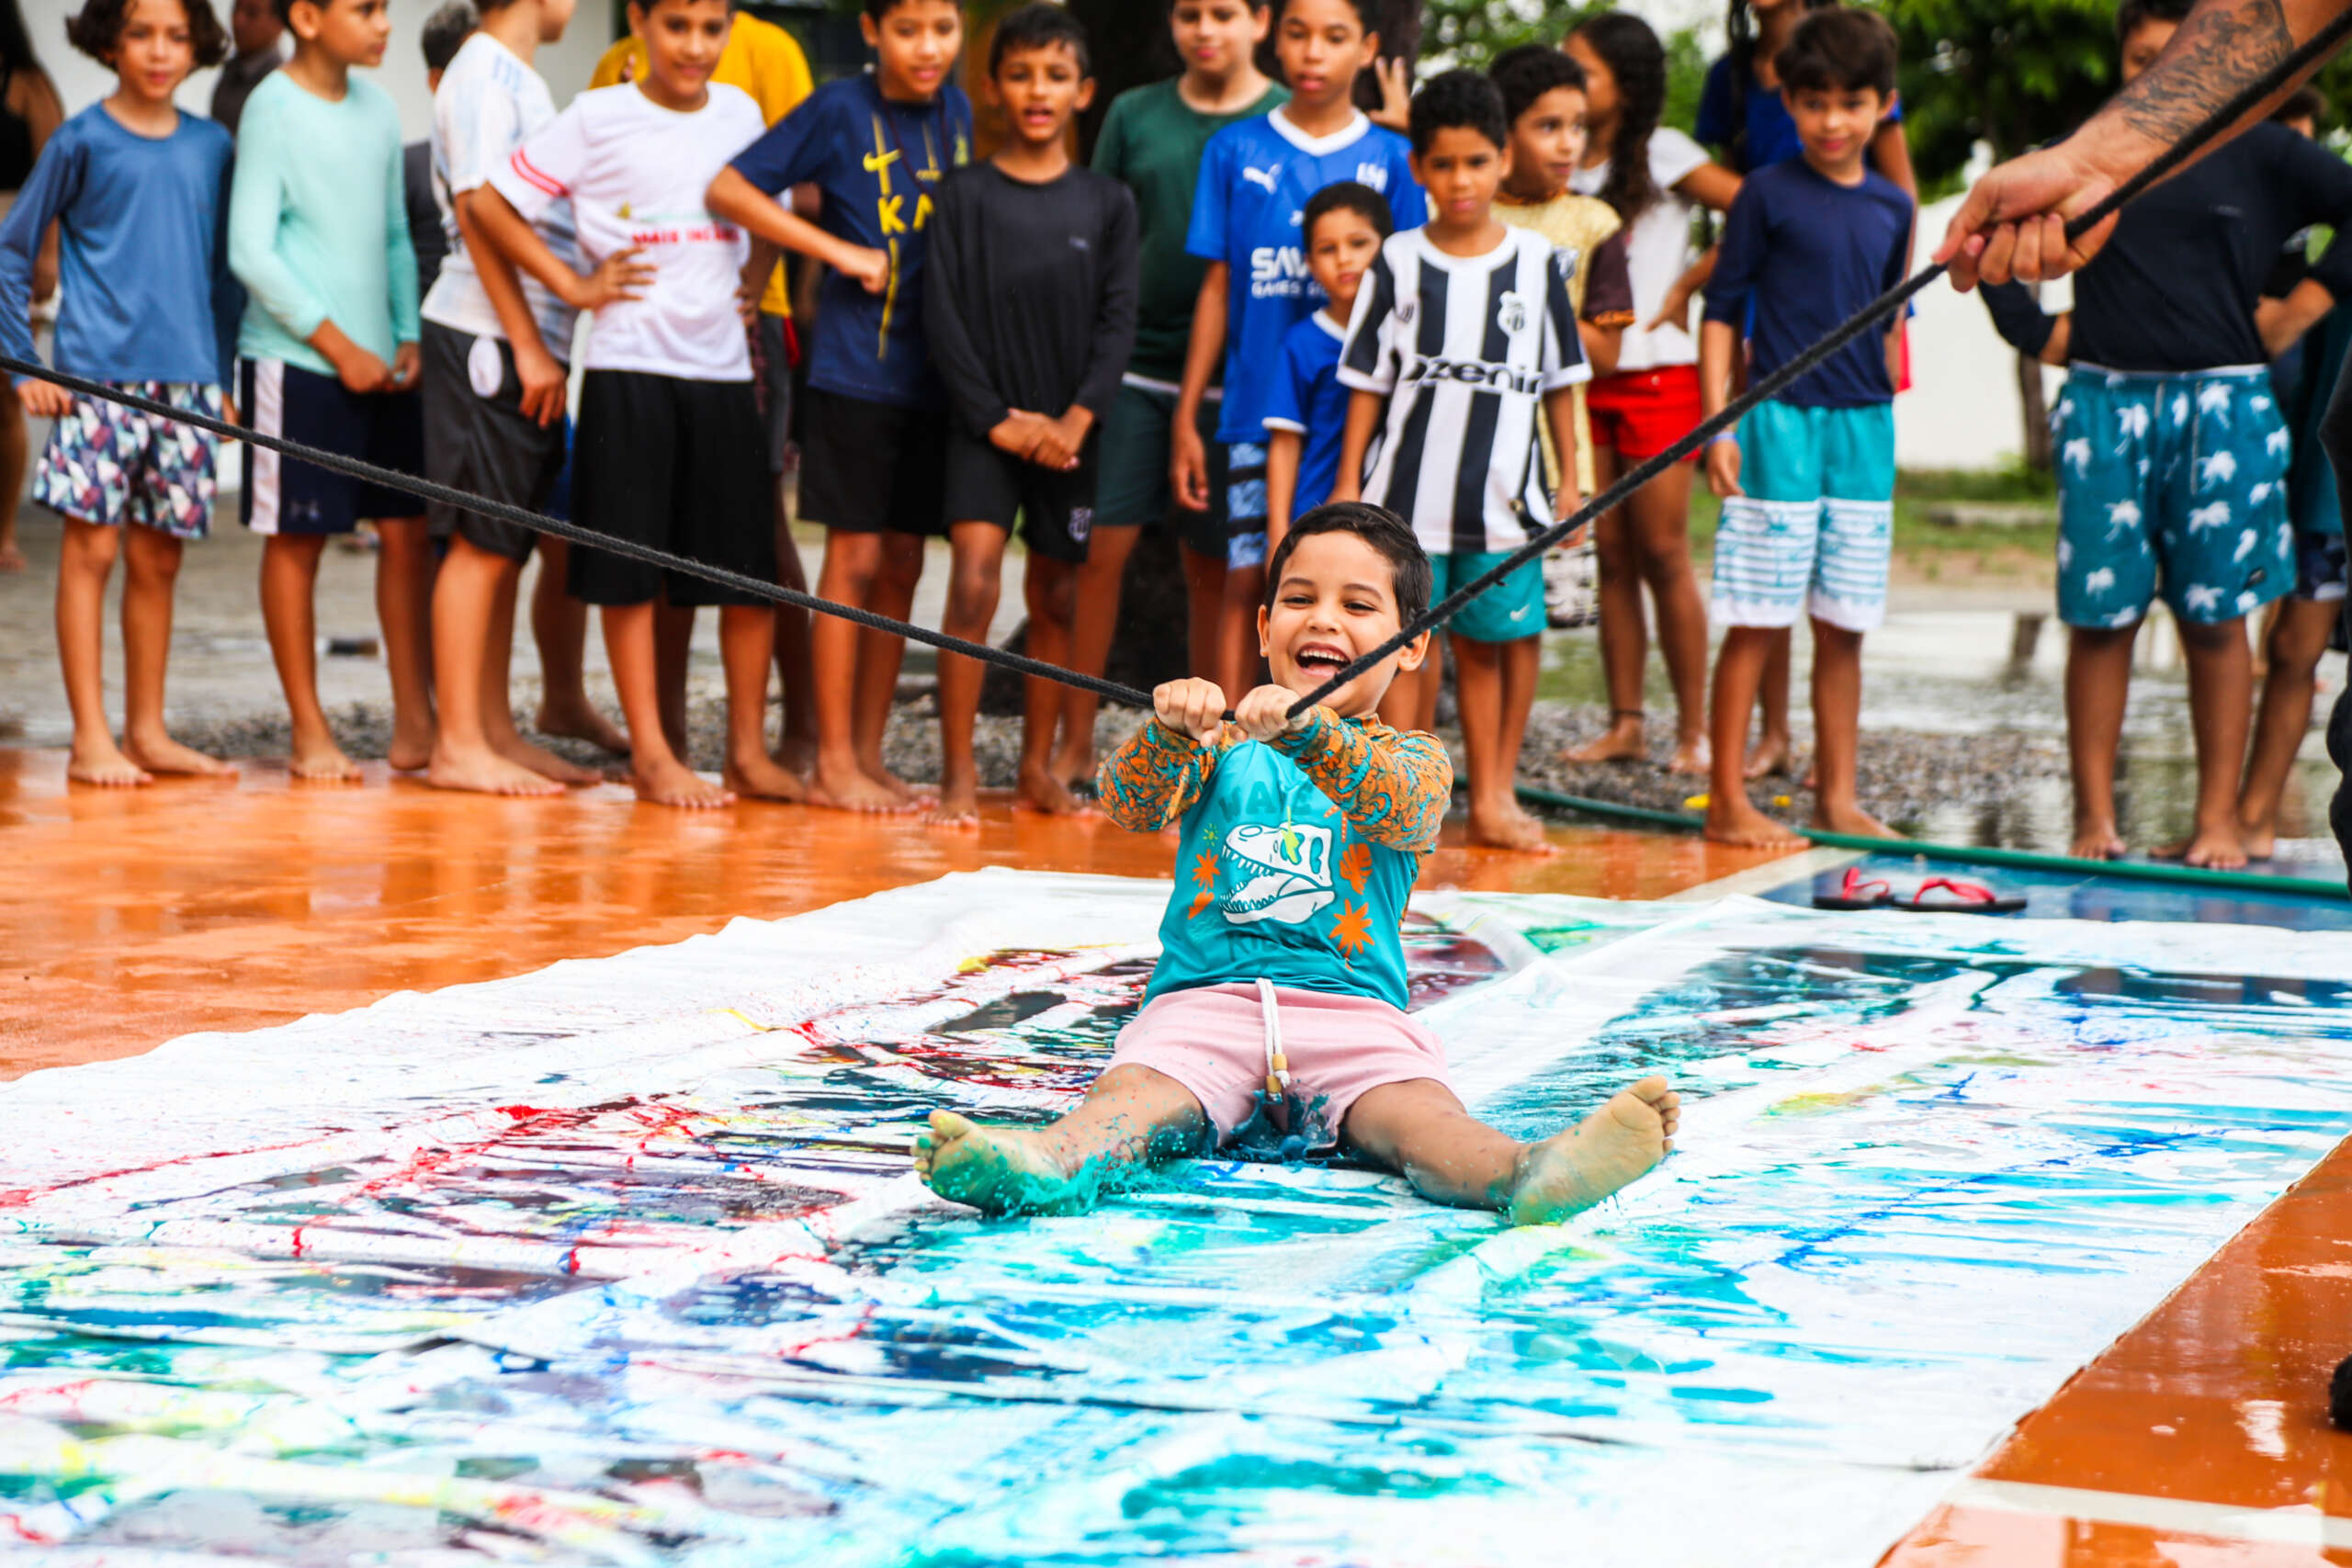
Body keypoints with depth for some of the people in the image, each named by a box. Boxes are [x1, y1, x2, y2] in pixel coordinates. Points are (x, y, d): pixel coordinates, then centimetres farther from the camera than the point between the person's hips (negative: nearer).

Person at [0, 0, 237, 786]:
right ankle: (91, 739, 0)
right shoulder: (83, 141, -2)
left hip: (186, 382, 4)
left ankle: (147, 732, 18)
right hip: (98, 378, -4)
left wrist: (224, 377, 11)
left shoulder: (211, 147, 9)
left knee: (158, 559, 10)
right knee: (91, 549, -3)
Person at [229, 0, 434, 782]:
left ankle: (414, 720, 11)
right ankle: (310, 734, 8)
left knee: (410, 529, 4)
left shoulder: (377, 108, 10)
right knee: (296, 540, 1)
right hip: (296, 359, -6)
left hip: (376, 361, 6)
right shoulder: (273, 109, -9)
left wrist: (408, 335, 5)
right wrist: (337, 345, -12)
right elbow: (251, 252, -13)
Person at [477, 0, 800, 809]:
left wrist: (754, 282, 10)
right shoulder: (598, 119, -3)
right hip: (628, 365, -4)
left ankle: (748, 751, 14)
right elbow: (491, 206, -3)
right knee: (632, 568, 0)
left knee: (751, 569, 3)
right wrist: (574, 286, -6)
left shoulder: (740, 113, 10)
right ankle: (651, 753, 7)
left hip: (723, 364, 4)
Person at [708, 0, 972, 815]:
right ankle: (834, 763, 3)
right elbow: (730, 189, -10)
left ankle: (869, 755, 16)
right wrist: (842, 251, -13)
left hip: (931, 373, 5)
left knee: (902, 564, 8)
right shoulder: (841, 108, -7)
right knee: (855, 558, -3)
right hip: (854, 370, -5)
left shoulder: (955, 112, 8)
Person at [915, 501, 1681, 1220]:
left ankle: (1520, 1173, -63)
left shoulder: (1413, 759, 15)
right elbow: (1131, 806, -2)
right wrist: (1170, 733, -27)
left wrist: (1310, 731, -32)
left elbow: (1400, 811, -12)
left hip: (1352, 1006, 0)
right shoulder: (1219, 742, 18)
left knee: (1417, 1113, -33)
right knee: (1135, 1092, -33)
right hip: (1202, 1000, 1)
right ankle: (1053, 1160, -64)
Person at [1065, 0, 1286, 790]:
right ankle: (1075, 747, 3)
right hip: (1134, 365, 1)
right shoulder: (1134, 116, 7)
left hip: (1234, 375, -1)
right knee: (1102, 549, -4)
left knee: (1213, 569, 5)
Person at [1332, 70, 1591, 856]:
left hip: (1503, 495, 1)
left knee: (1492, 642, 6)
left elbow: (1560, 378, 10)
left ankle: (1491, 797, 14)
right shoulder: (1399, 262, 1)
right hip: (1408, 493, -1)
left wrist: (1570, 477, 9)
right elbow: (1368, 381, 5)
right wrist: (1349, 481, 2)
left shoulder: (1536, 260, 4)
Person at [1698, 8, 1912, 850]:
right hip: (1780, 420, -5)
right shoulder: (1769, 193, -4)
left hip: (1864, 429, 5)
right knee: (1757, 620, -3)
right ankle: (1728, 800, 2)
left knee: (1843, 625, 8)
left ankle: (1838, 797, 16)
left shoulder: (1892, 207, 9)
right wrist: (1719, 424, -9)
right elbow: (1722, 308, -3)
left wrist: (1885, 424, 16)